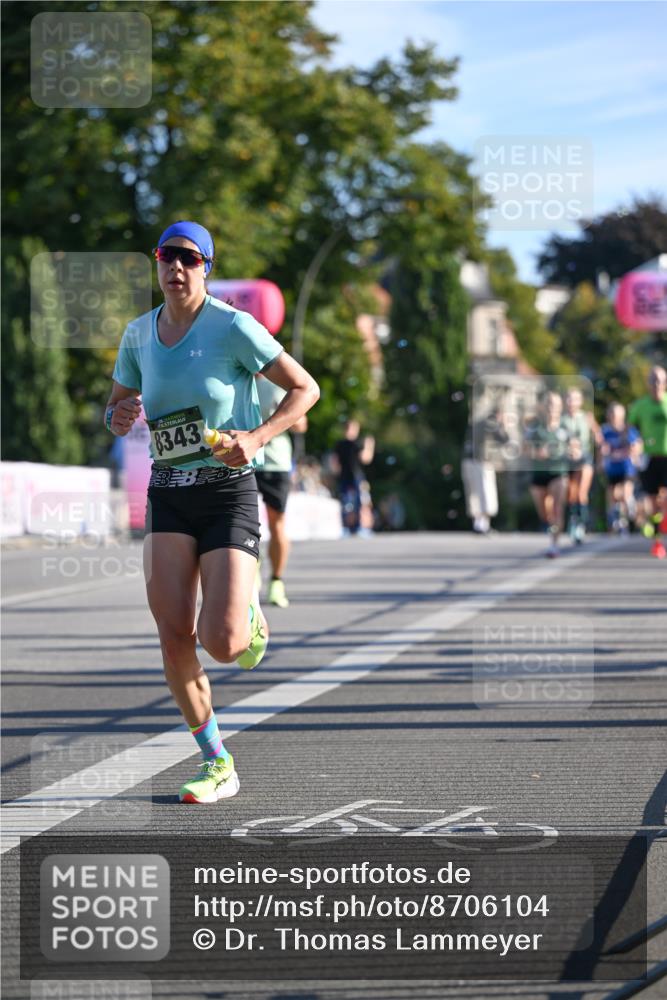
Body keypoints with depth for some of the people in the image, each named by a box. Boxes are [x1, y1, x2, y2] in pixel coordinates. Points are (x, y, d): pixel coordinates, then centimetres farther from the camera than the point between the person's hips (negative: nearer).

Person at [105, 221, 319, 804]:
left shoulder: (233, 327, -9)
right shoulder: (139, 334, 7)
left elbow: (306, 389, -3)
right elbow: (118, 405, 20)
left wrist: (257, 437, -18)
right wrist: (118, 417, -5)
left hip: (230, 493, -4)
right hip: (168, 494, 4)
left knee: (222, 644, -15)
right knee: (174, 636, -7)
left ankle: (249, 611, 25)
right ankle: (218, 766, 7)